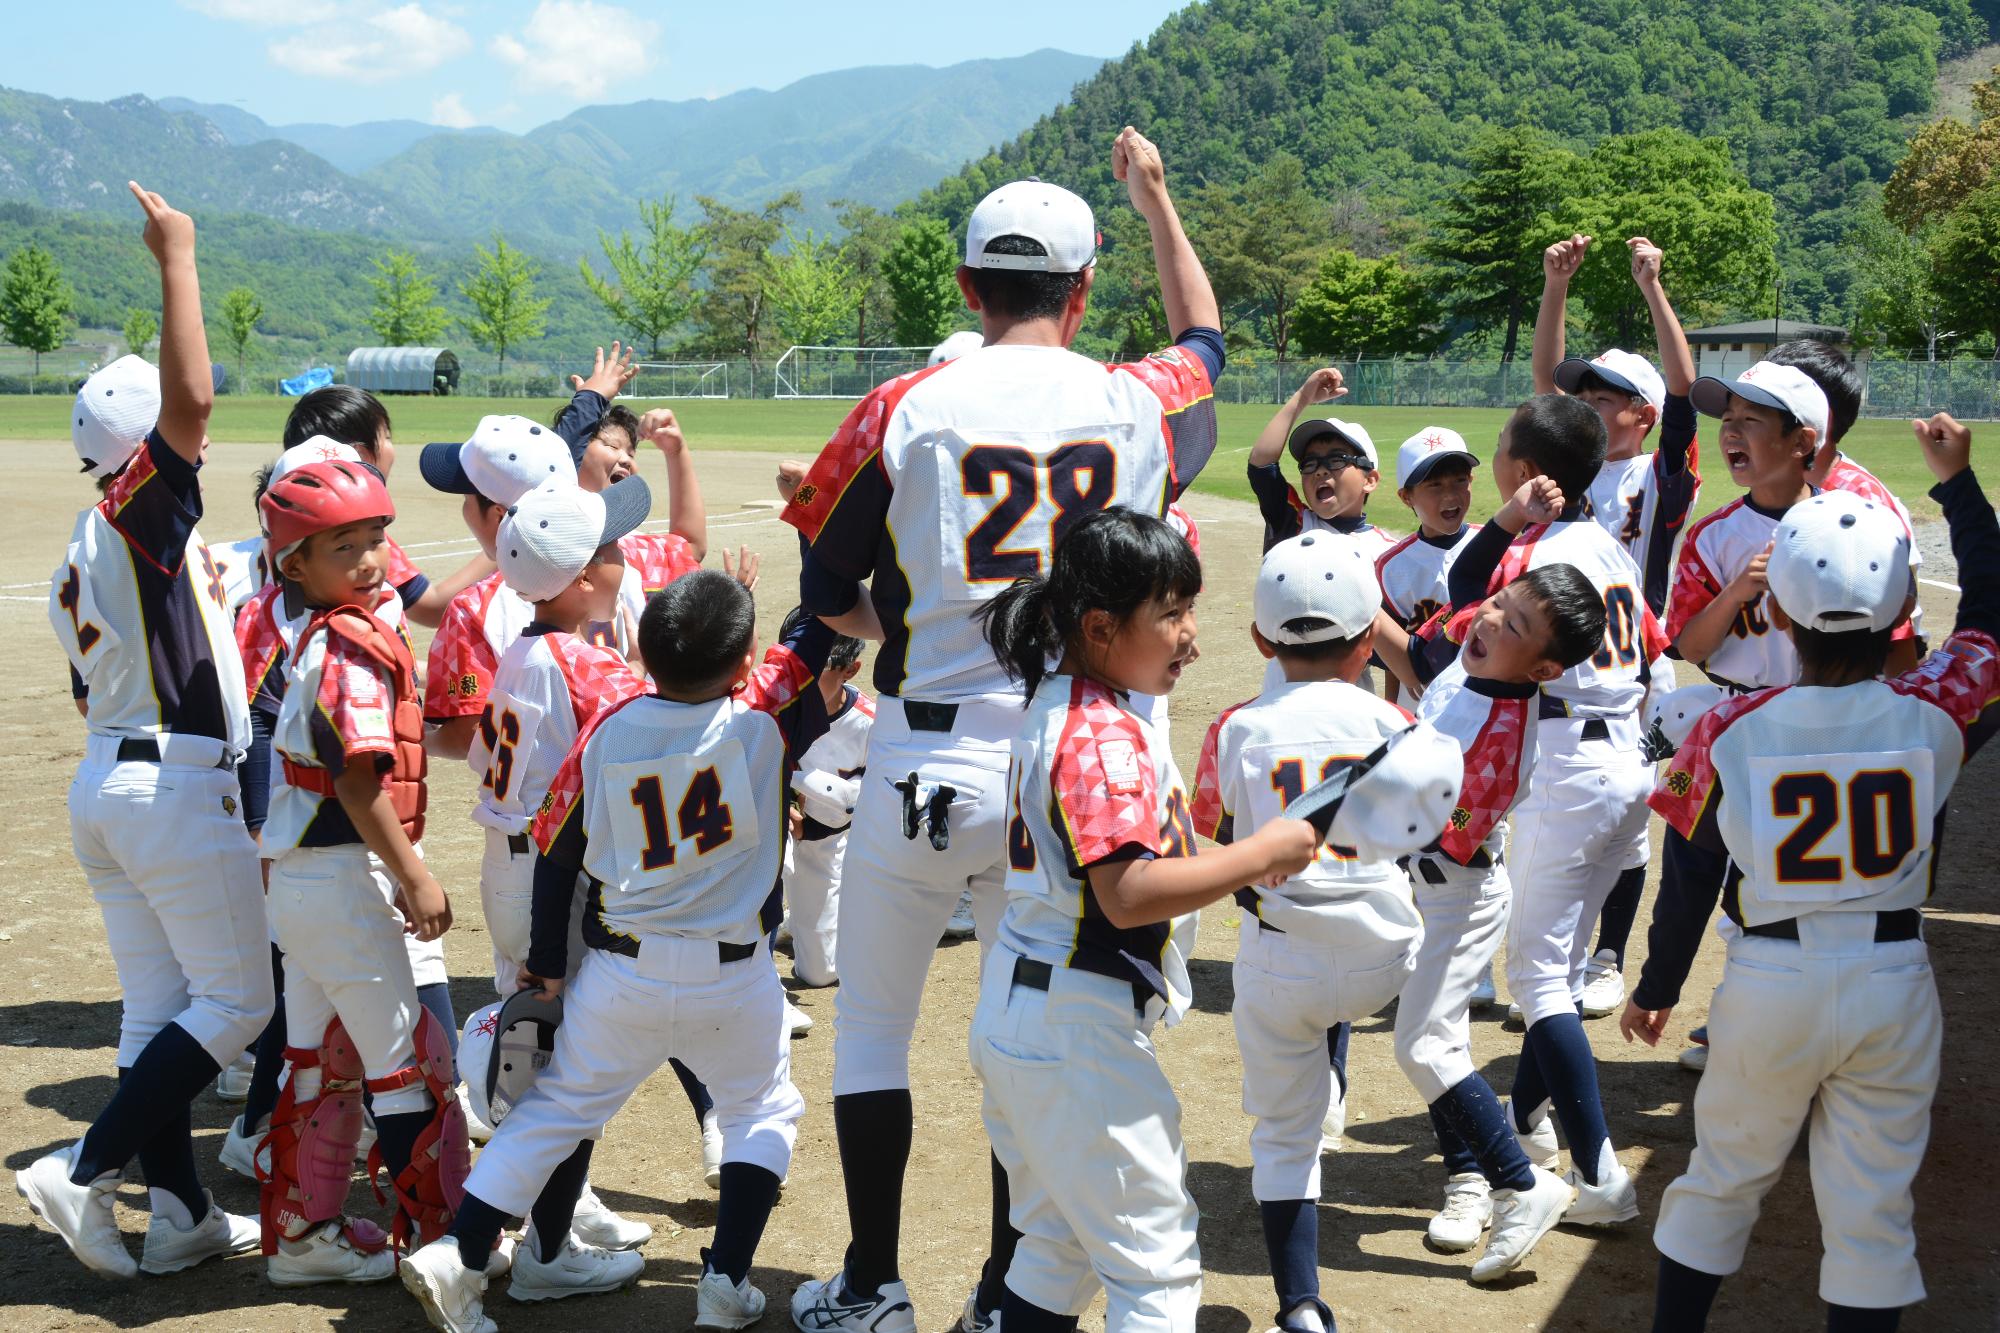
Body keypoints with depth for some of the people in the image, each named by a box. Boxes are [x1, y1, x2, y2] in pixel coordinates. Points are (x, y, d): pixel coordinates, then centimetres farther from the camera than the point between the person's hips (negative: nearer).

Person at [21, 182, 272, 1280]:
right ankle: (84, 1171, -5)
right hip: (177, 787, -9)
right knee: (235, 1002, 0)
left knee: (159, 1007, 12)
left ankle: (180, 1216, 17)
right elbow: (193, 399, -28)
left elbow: (97, 687, 16)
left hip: (103, 781, 9)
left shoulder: (78, 562, 14)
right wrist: (177, 261, -23)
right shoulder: (142, 518, -13)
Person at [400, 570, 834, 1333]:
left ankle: (460, 1257, 10)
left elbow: (558, 853, 2)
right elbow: (814, 638, -2)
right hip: (731, 979, -2)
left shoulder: (608, 731, -5)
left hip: (620, 974, 2)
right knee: (764, 1111, 19)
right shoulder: (760, 716, -14)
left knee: (560, 1108, 16)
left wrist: (545, 960, 13)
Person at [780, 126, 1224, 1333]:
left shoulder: (904, 411, -7)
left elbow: (826, 595, 2)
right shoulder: (1140, 409, -1)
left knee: (873, 1026, 15)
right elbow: (1206, 335, 24)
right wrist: (1156, 195, 37)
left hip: (925, 765, -1)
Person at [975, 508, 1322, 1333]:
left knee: (1055, 1246, 22)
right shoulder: (1105, 738, -21)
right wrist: (1260, 855, -21)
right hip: (1078, 1040, -10)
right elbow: (1130, 894, -30)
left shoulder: (1054, 708, 9)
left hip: (1015, 1023, 10)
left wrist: (1235, 865, 11)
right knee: (1157, 1267, 1)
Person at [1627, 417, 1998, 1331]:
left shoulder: (1729, 733, -12)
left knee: (1721, 1180, 17)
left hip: (1767, 981, 0)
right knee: (1873, 1206, 10)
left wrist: (1657, 987, 10)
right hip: (1894, 983, 0)